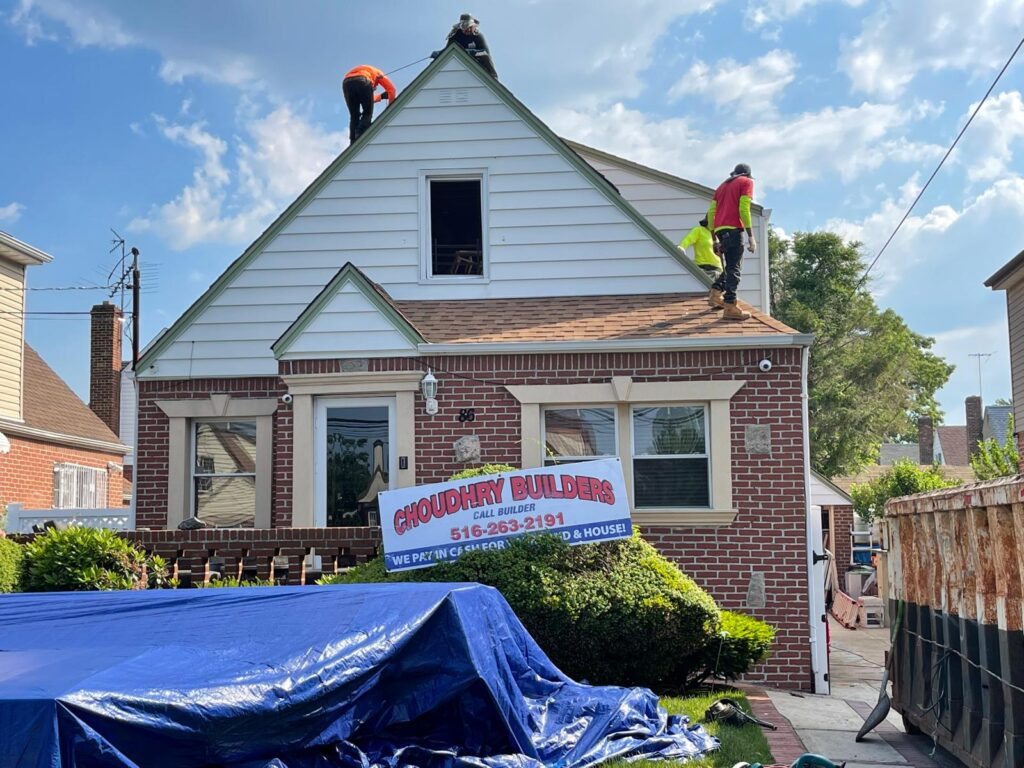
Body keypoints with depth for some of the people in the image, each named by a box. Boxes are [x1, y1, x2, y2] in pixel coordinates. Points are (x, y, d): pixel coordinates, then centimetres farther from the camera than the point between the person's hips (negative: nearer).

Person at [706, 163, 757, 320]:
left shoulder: (722, 185, 26)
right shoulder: (747, 182, 7)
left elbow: (711, 212, 18)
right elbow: (744, 209, -8)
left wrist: (714, 237, 20)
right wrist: (751, 236, -10)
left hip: (720, 229, 7)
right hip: (734, 229, -7)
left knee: (731, 266, 20)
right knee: (734, 268, -9)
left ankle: (715, 293, 9)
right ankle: (730, 306, -16)